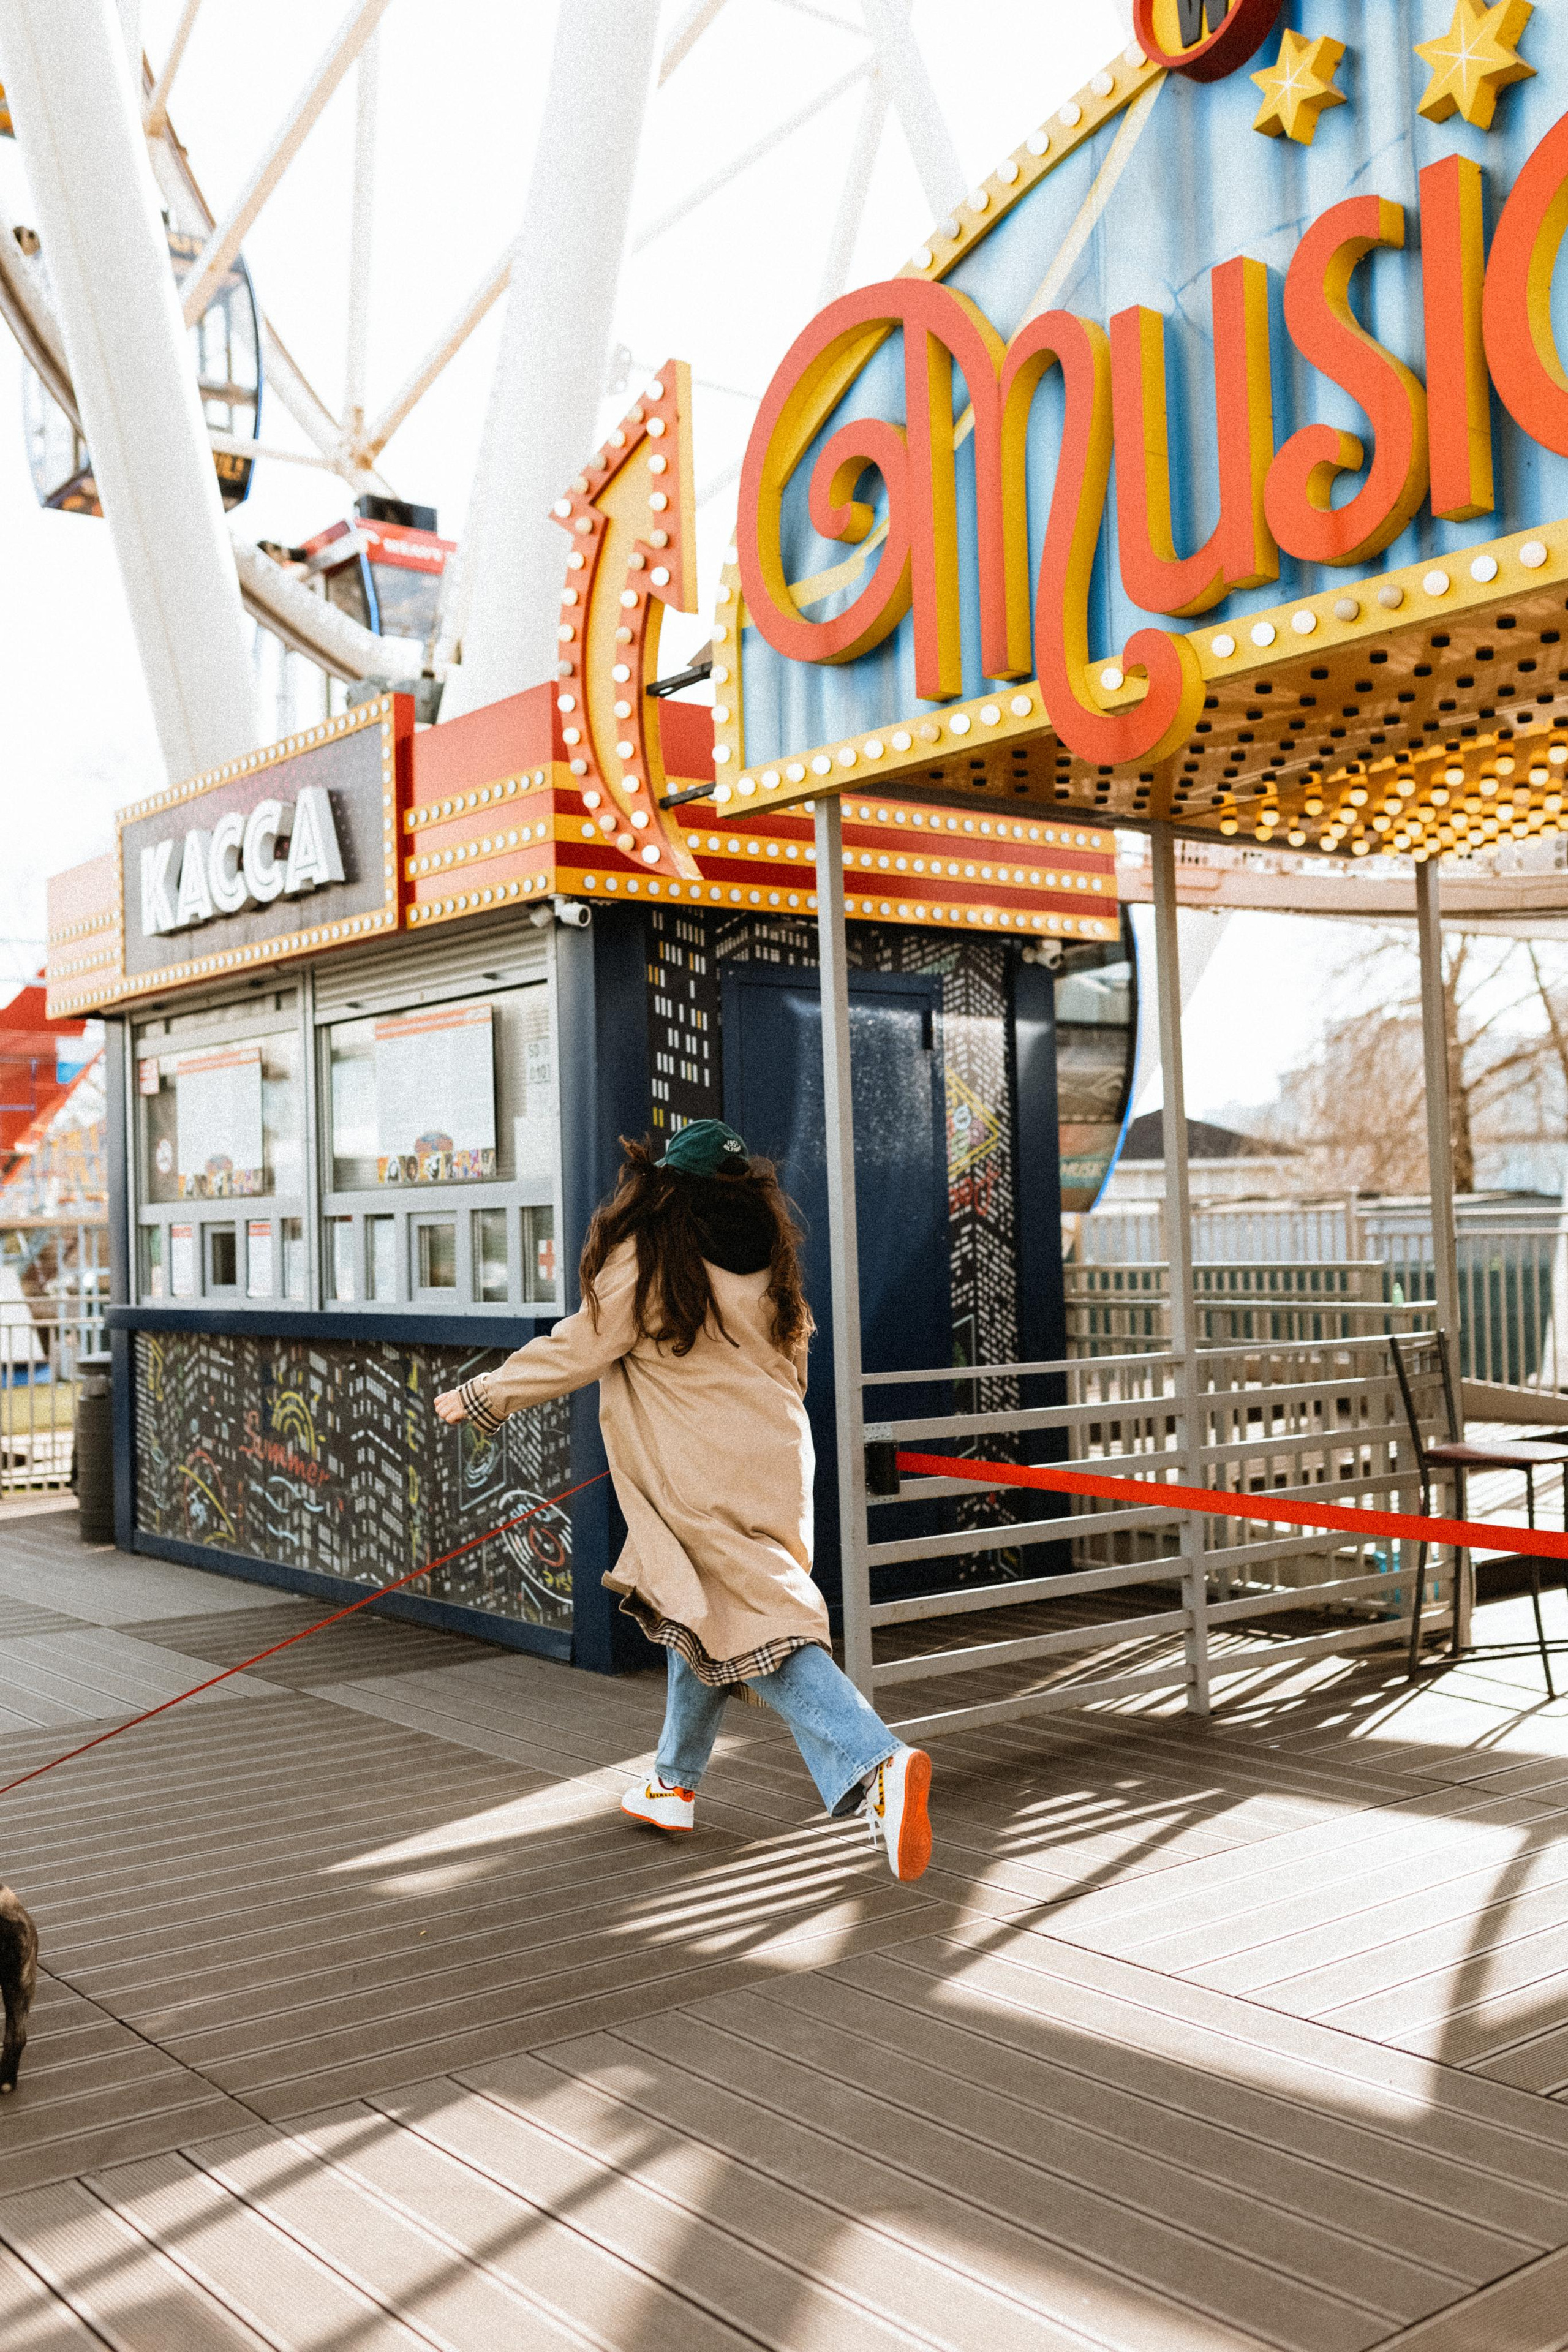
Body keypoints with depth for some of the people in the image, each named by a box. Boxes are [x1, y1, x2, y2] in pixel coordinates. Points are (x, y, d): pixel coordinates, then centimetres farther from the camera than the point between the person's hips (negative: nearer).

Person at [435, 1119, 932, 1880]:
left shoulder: (647, 1259, -11)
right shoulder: (764, 1260, 9)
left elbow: (576, 1350, -6)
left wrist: (481, 1395, 7)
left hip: (704, 1483, -8)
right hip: (776, 1464, 8)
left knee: (757, 1631, -9)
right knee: (698, 1618, 21)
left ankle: (876, 1762, -25)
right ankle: (674, 1785, 33)